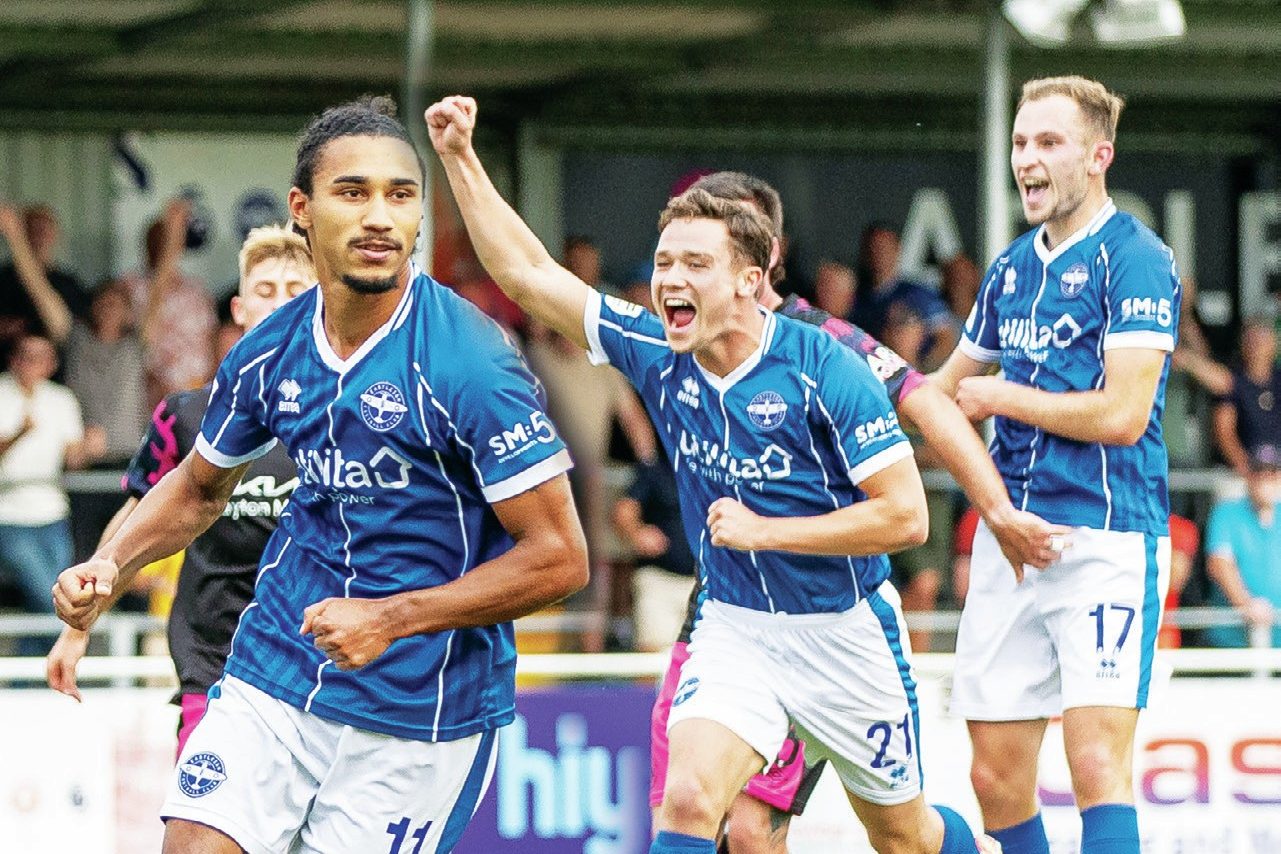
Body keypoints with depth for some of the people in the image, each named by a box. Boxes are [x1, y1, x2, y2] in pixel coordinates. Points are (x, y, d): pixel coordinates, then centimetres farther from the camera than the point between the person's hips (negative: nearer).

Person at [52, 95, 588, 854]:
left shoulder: (471, 361, -18)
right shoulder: (269, 353, 0)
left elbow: (559, 557, -17)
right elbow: (199, 488, 20)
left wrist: (390, 619, -21)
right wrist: (110, 566, 2)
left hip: (422, 707, -4)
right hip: (274, 679, 4)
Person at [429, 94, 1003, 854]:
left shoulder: (824, 370, -20)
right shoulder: (656, 354, -7)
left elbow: (905, 515, -21)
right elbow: (527, 272, -5)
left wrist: (762, 531, -22)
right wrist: (460, 159, -12)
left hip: (845, 628, -3)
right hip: (735, 627, 3)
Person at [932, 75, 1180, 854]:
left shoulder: (1134, 259, -7)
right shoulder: (1010, 270, 16)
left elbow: (1121, 414, -17)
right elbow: (946, 389, 32)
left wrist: (1002, 397, -5)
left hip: (1106, 540, -7)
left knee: (1097, 763, -15)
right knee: (996, 778, 5)